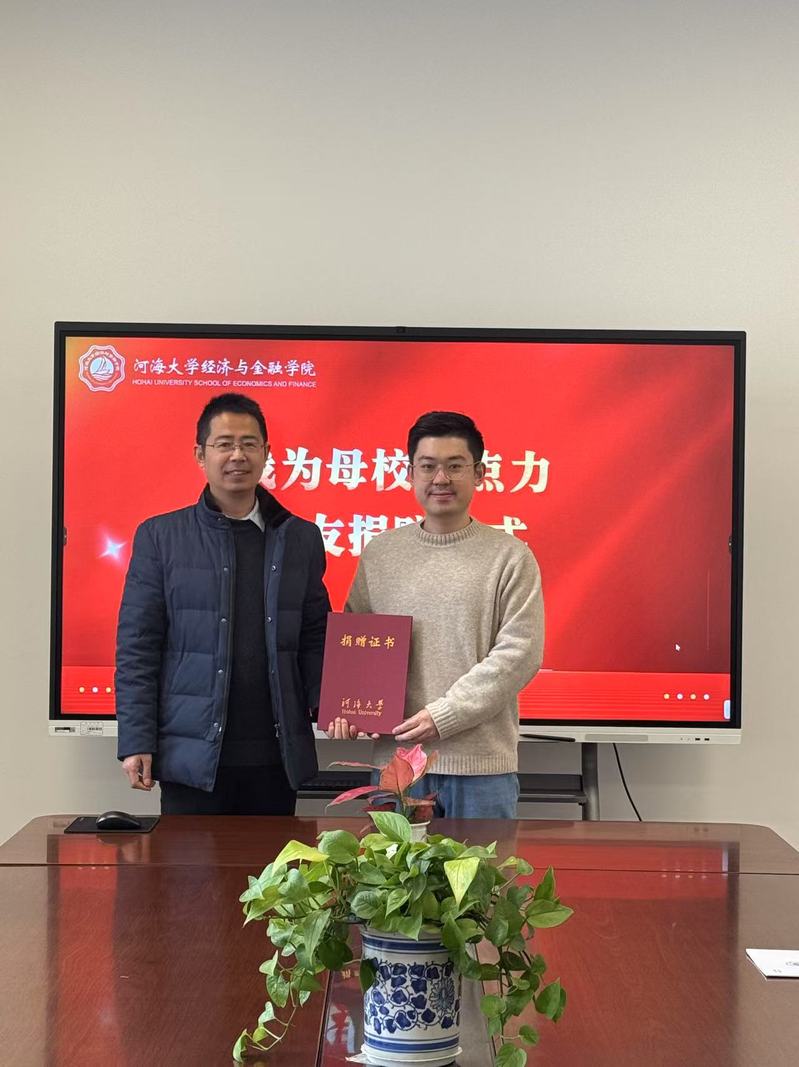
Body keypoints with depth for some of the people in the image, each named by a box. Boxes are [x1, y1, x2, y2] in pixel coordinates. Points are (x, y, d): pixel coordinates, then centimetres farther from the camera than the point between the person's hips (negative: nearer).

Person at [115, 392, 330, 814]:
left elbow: (315, 641, 10)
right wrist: (136, 742, -7)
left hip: (277, 758, 2)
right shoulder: (159, 537, 2)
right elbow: (137, 648, 0)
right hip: (192, 758, -2)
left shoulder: (301, 539, 9)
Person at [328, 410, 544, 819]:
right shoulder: (379, 554, 9)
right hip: (395, 757, 3)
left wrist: (443, 716, -14)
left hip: (482, 763, -2)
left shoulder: (511, 557, -1)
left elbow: (518, 655, -8)